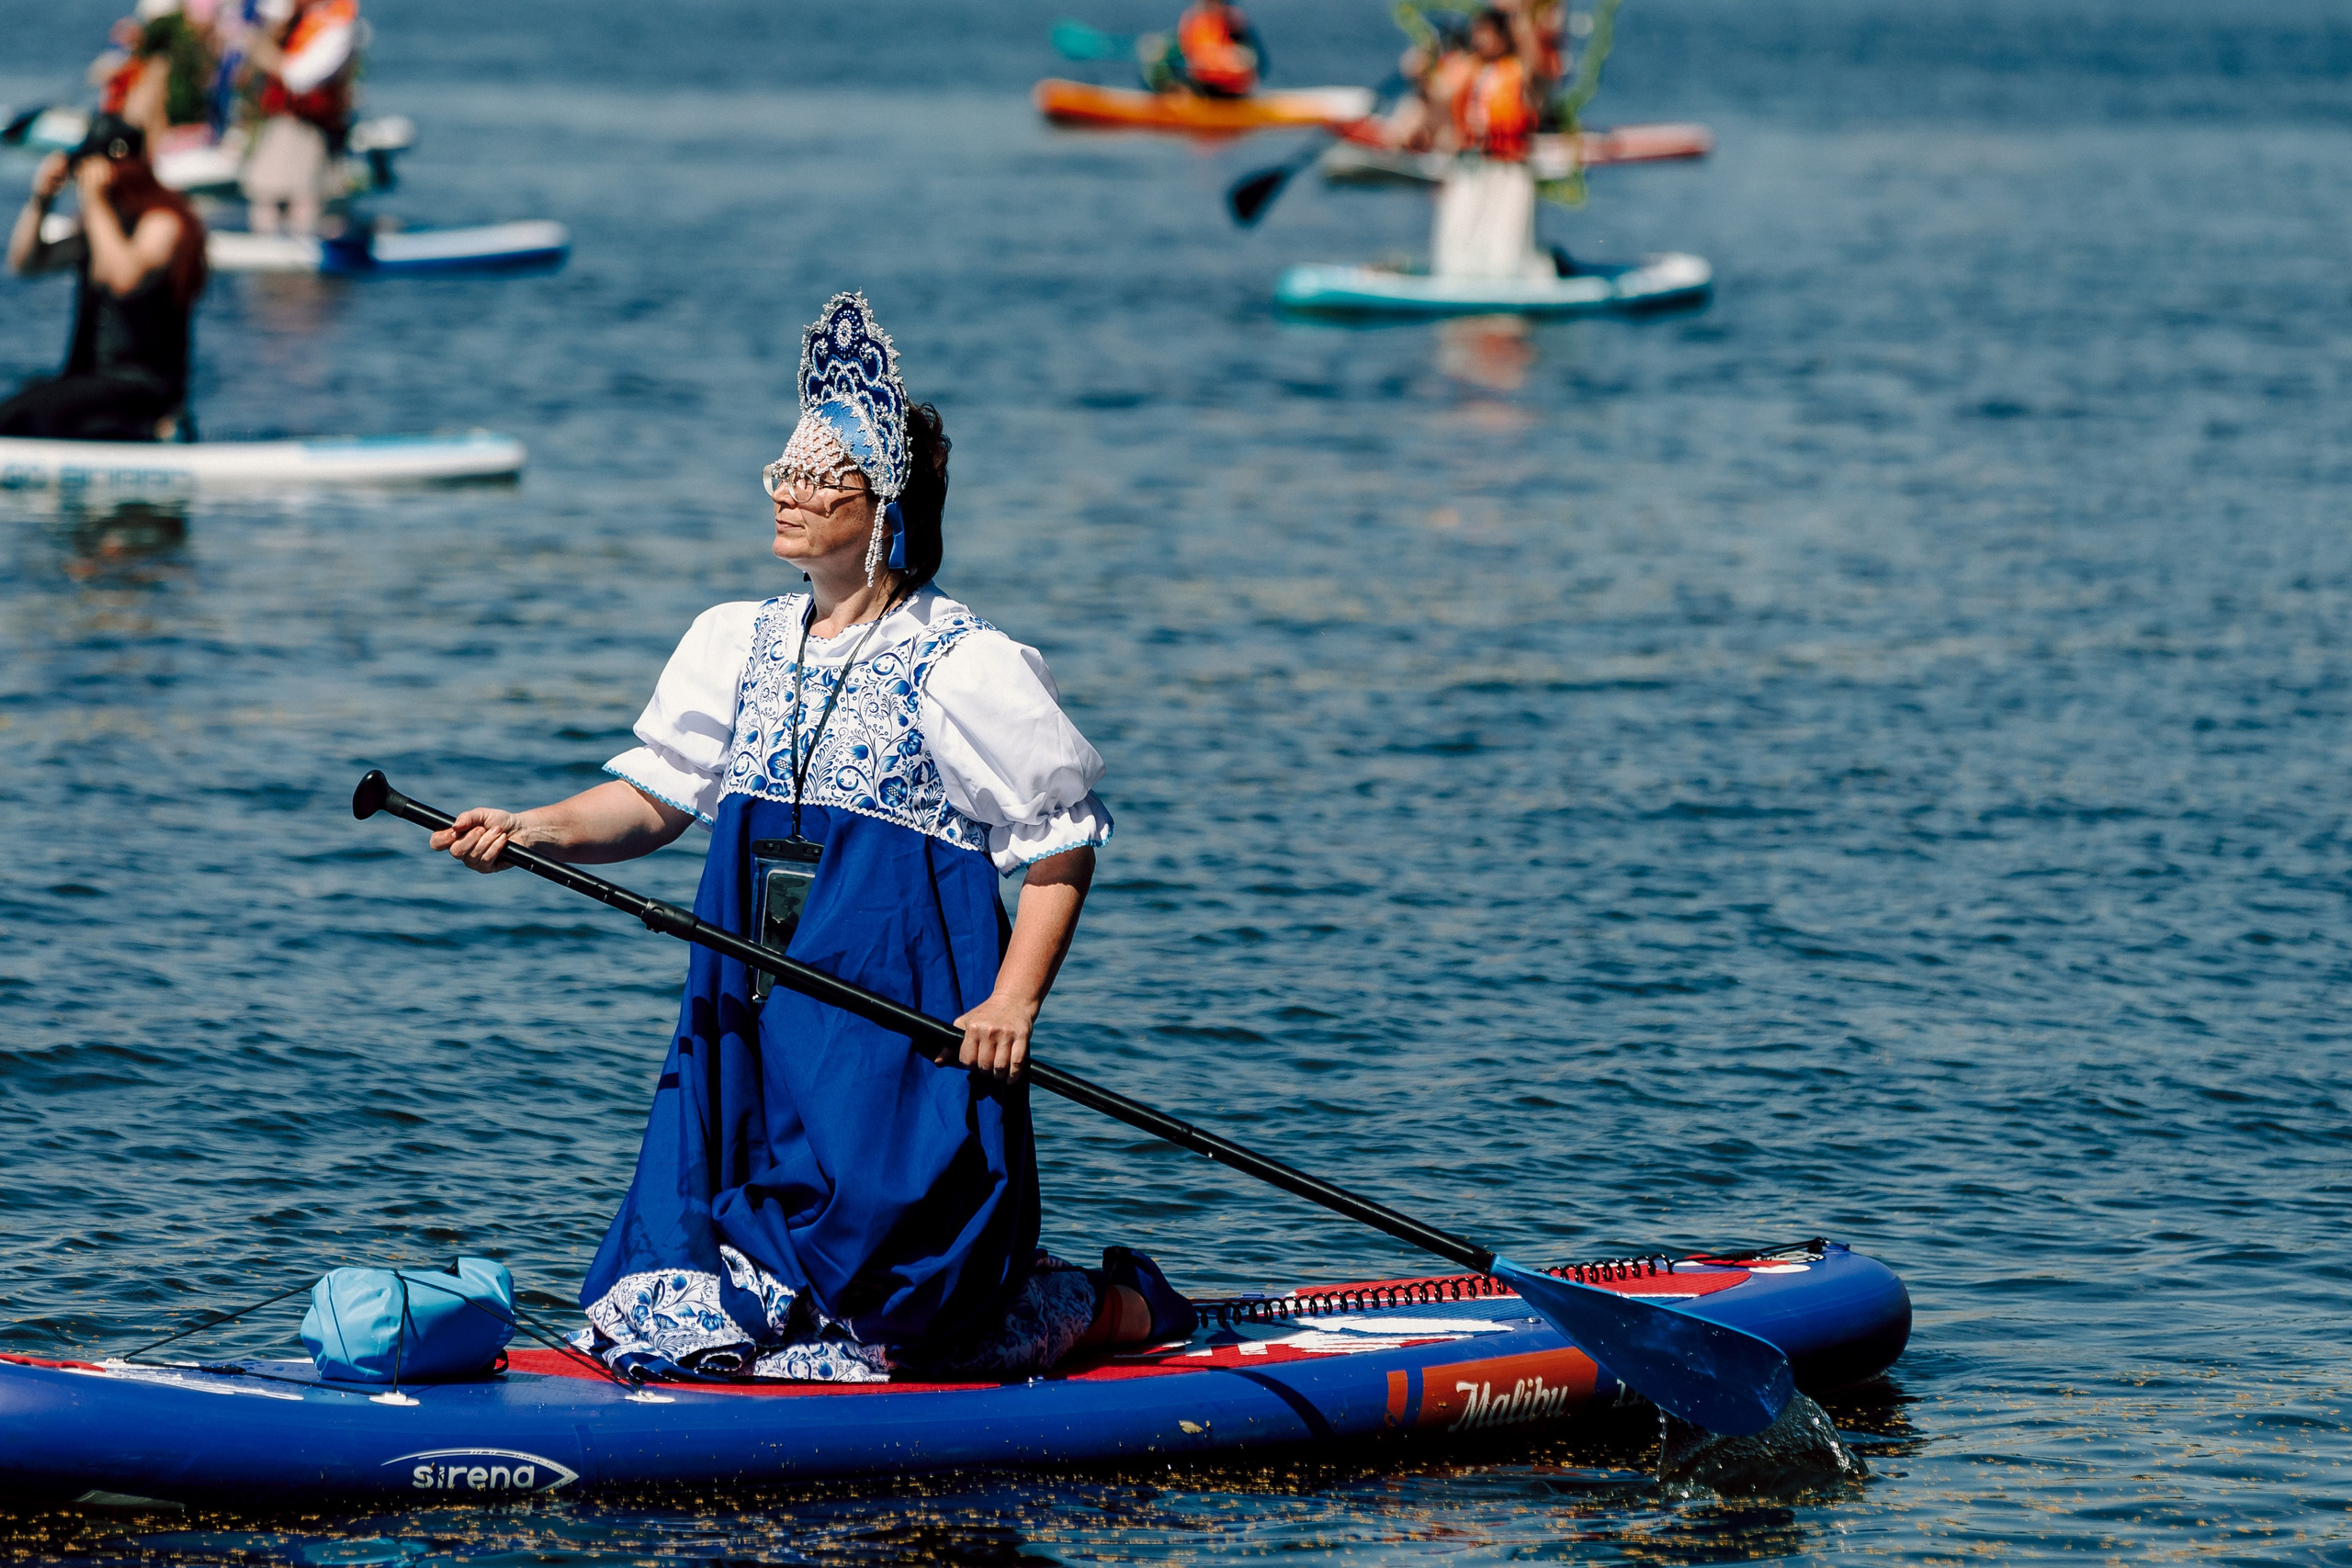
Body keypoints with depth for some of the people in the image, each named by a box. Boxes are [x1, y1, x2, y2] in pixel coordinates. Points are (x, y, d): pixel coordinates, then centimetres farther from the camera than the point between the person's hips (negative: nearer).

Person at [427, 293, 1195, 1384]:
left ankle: (1108, 1307, 16)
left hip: (900, 1036, -6)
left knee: (858, 1332, -8)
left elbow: (1060, 847, -3)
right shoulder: (738, 645, 11)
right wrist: (532, 831, -8)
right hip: (747, 1035, 6)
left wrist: (1013, 1004, -15)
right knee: (673, 1315, 1)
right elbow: (654, 795, 11)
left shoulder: (968, 668, -6)